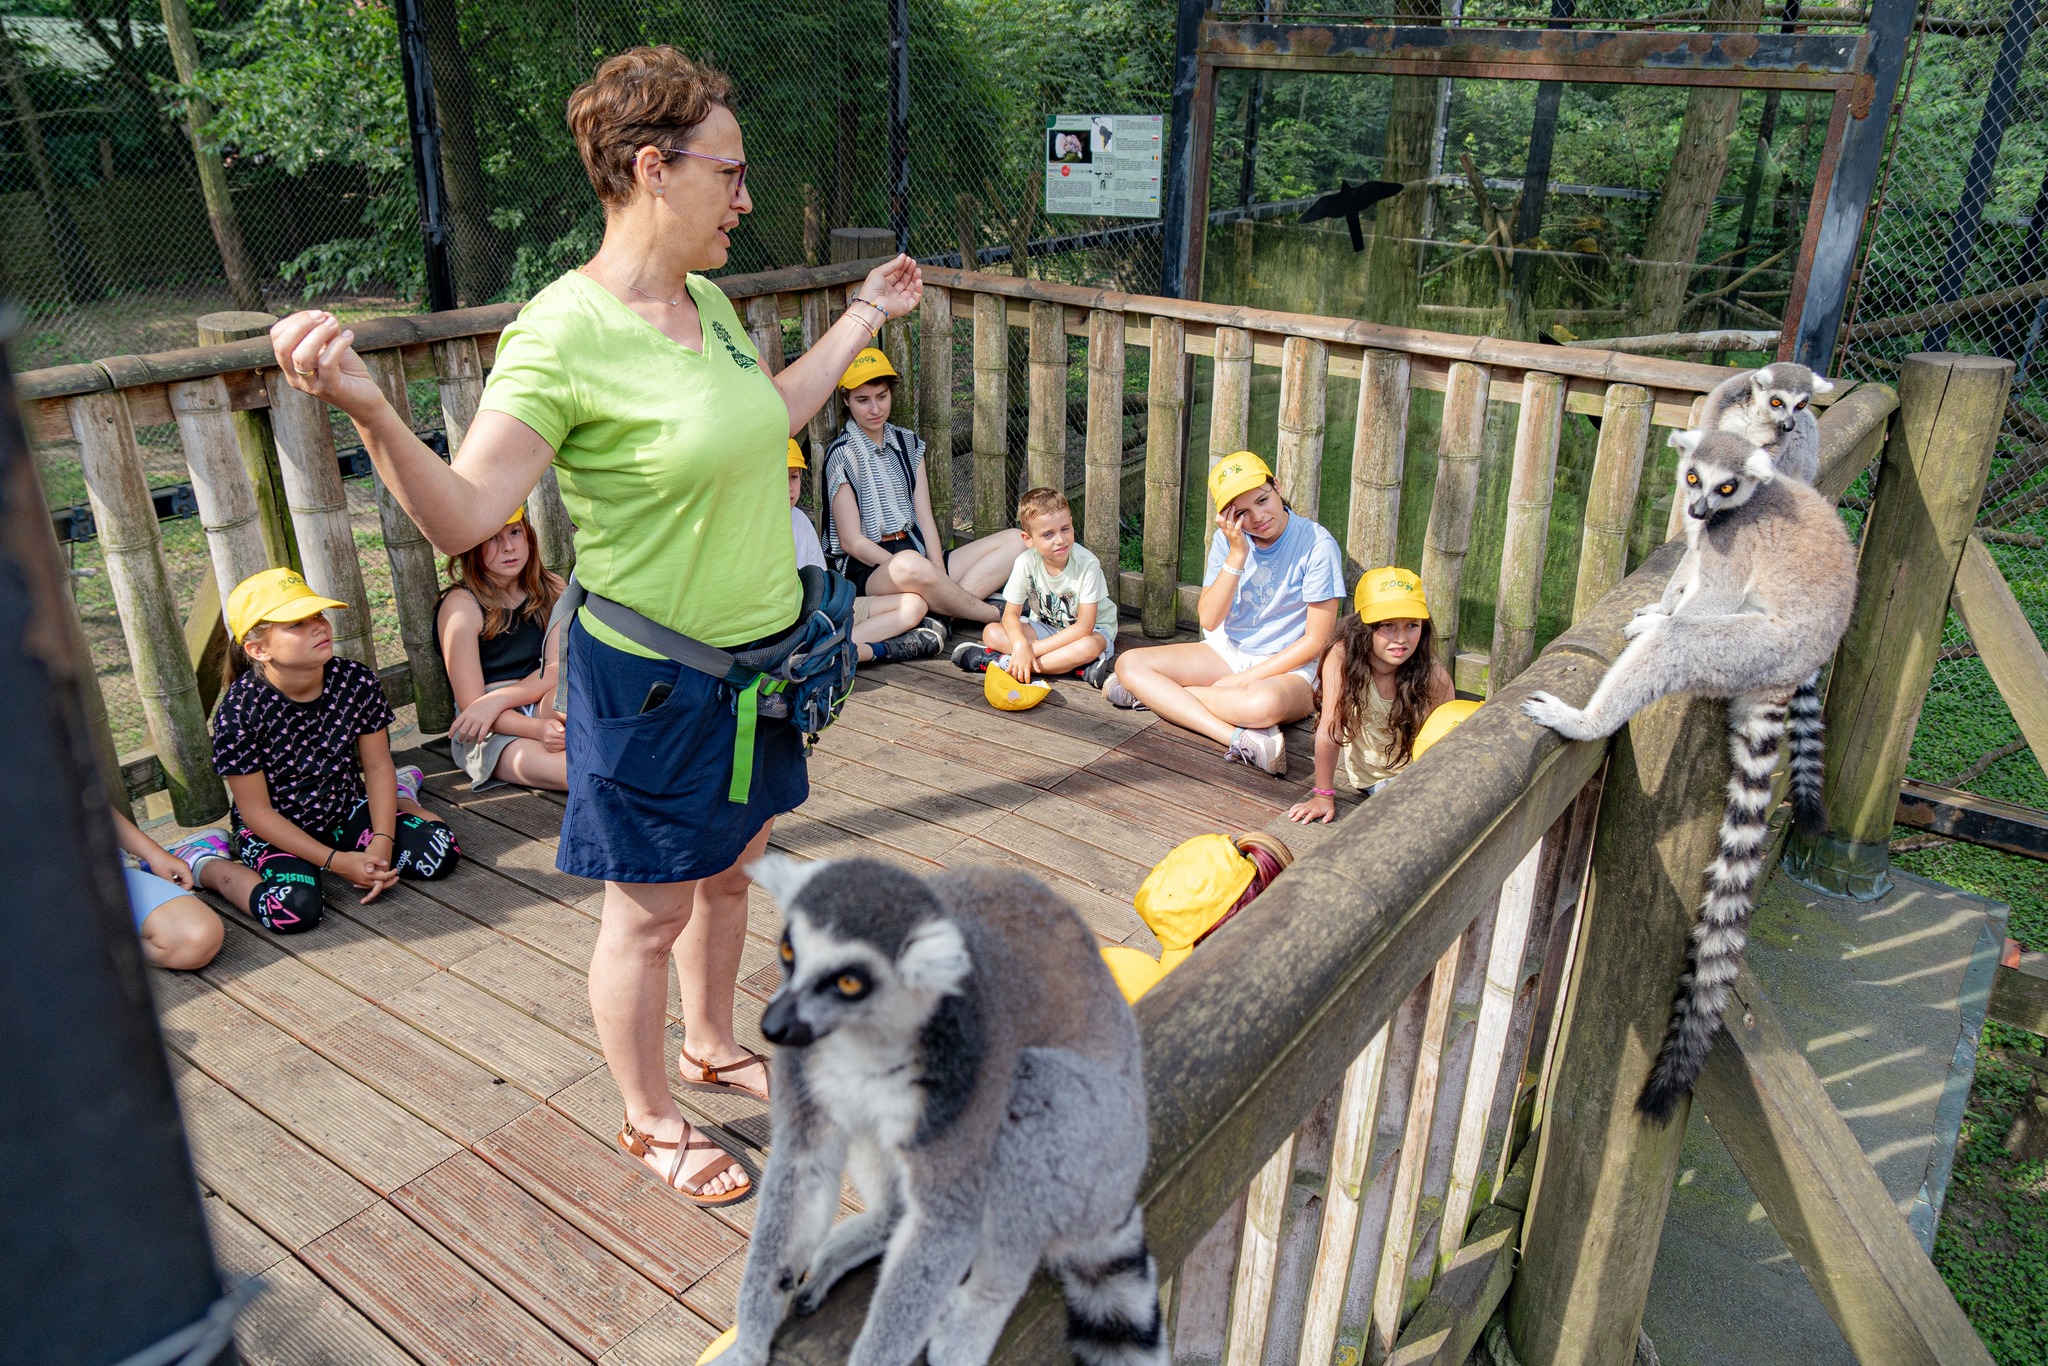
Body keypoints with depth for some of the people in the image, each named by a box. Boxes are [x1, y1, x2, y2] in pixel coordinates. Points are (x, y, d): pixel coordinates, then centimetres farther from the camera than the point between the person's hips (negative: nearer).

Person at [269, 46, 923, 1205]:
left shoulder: (708, 301, 3)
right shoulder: (564, 334, -22)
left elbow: (774, 414, 22)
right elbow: (463, 516, -25)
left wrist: (866, 317, 27)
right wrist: (366, 409, -42)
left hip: (755, 660, 8)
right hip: (650, 680, -8)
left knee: (730, 870, 24)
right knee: (650, 915, 10)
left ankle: (712, 1043, 48)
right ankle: (652, 1121, 34)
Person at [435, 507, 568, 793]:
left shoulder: (550, 588, 8)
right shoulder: (460, 605, -4)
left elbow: (559, 668, -3)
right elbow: (470, 704, -10)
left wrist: (497, 700, -20)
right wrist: (537, 729, -28)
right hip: (487, 733, -3)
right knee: (537, 762, -37)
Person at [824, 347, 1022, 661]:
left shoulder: (908, 443, 14)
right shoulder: (843, 454, -5)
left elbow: (925, 520, 6)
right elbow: (851, 541, -10)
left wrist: (939, 575, -10)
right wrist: (905, 570, -19)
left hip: (916, 551, 7)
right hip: (867, 569, -7)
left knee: (1013, 542, -6)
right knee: (910, 565, -42)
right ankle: (996, 615, -18)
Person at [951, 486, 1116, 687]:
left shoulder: (1087, 564, -26)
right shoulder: (1026, 563, -17)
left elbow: (1084, 626, -27)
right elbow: (1011, 614, -12)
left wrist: (1032, 649, -30)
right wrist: (1021, 645, -36)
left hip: (1094, 629, -3)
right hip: (1044, 626, 4)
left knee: (1089, 647, -40)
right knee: (991, 632, -19)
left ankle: (1003, 662, -32)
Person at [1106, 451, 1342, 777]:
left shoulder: (1317, 544, -15)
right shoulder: (1228, 539, -2)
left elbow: (1316, 640, -13)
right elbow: (1209, 620, -9)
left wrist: (1245, 678, -15)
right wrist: (1237, 556, -20)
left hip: (1288, 667, -6)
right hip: (1227, 652, 6)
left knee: (1264, 703, -43)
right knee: (1130, 663, -16)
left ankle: (1155, 693, -20)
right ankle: (1242, 740, -31)